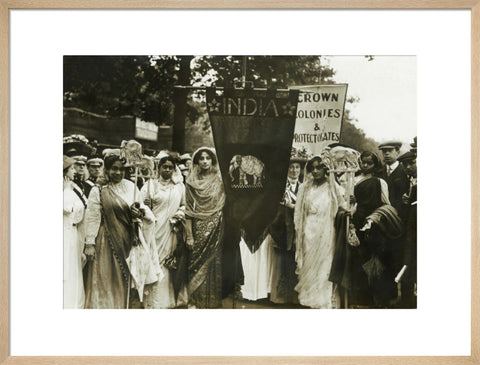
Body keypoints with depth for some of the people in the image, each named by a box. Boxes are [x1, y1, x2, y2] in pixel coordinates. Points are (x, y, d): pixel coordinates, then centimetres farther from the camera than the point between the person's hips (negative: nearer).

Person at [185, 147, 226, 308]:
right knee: (197, 265, 1)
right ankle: (196, 301, 12)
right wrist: (189, 235, -5)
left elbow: (224, 207, 4)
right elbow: (189, 211, 0)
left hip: (216, 230, 0)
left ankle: (213, 301, 12)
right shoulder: (191, 183, 3)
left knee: (214, 264, 2)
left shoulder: (219, 181, 5)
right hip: (199, 230, 0)